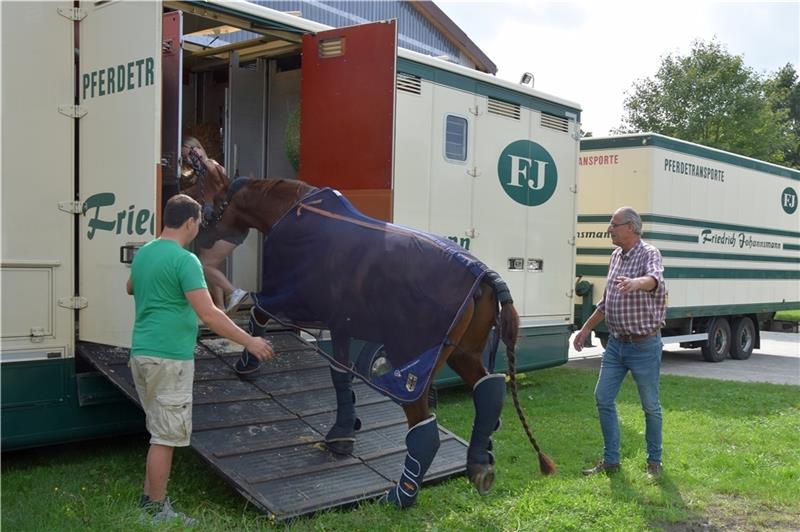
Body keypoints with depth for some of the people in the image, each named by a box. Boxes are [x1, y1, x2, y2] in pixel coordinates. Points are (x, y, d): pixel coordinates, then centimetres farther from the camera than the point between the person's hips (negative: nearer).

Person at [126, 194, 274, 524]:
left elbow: (131, 288, 31)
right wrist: (249, 342, -15)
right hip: (169, 358, -9)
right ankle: (156, 510, 9)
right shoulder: (185, 260, -16)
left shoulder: (143, 253, 11)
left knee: (159, 431, 20)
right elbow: (208, 315, -22)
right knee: (166, 436, 0)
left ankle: (149, 499, 29)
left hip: (141, 353, 9)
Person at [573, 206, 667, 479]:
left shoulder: (649, 254, -12)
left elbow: (655, 279, -37)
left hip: (644, 346, -7)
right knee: (603, 398, 5)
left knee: (650, 406, 5)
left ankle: (654, 462, 21)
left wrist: (637, 282, -58)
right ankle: (611, 460, 16)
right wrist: (586, 328, 21)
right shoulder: (616, 256, 10)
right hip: (616, 343, 7)